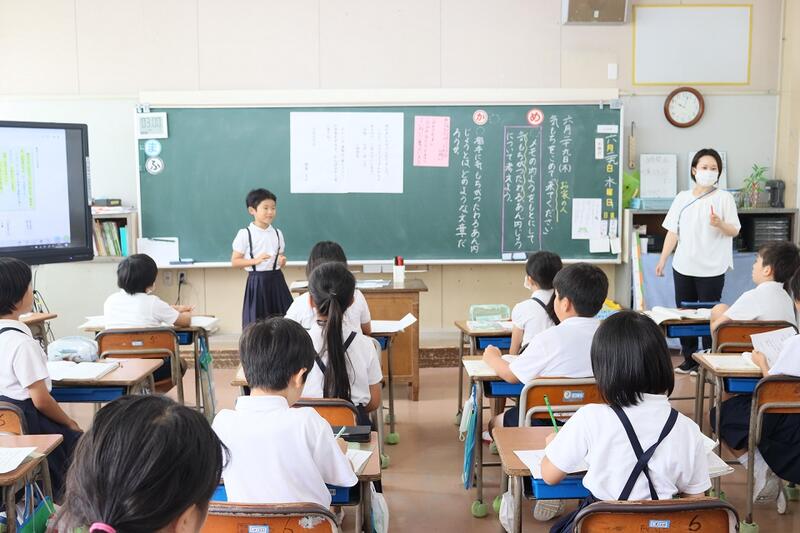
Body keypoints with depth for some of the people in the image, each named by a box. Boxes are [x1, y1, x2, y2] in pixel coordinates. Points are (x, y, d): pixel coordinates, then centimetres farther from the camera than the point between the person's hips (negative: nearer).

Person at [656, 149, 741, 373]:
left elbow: (734, 230, -1)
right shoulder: (682, 197, 8)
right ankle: (689, 359, 19)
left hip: (712, 269, -3)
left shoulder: (724, 198, 0)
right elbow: (673, 231, 10)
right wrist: (662, 259, 6)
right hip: (683, 267, 3)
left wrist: (720, 224, -23)